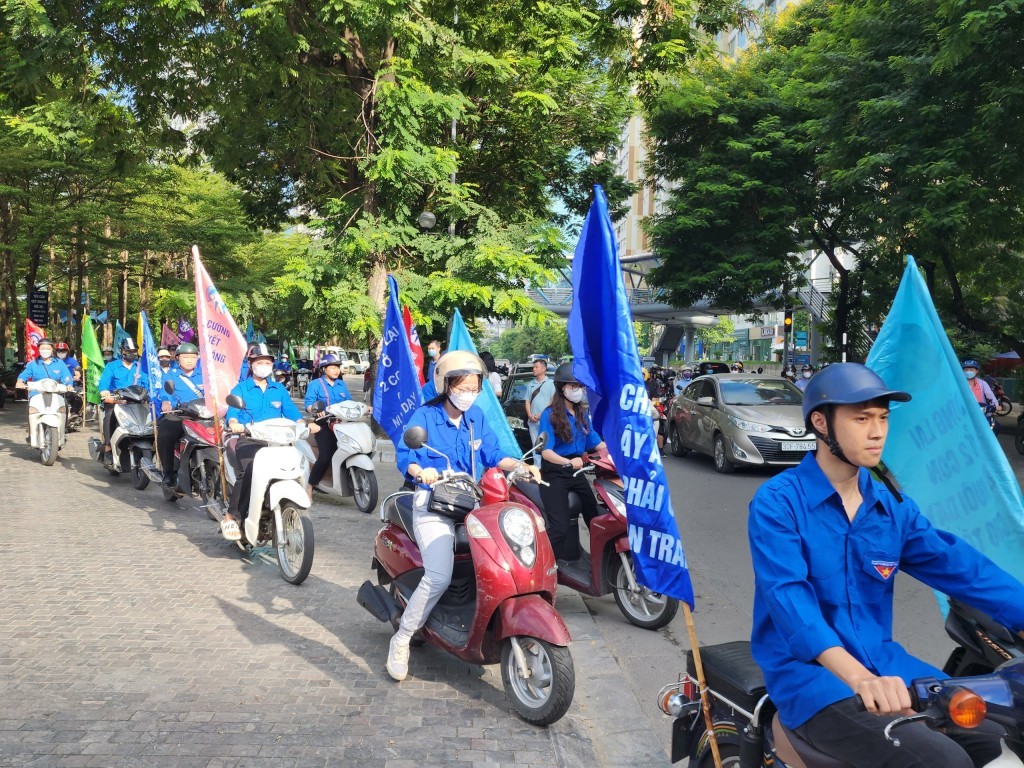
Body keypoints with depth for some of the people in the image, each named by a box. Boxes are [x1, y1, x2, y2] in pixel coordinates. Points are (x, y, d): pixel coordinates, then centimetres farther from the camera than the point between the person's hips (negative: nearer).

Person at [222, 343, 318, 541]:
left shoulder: (279, 389, 21)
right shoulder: (241, 388, 11)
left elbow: (291, 411, 12)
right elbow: (232, 411, -4)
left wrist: (306, 425, -8)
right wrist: (234, 424, -28)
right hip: (247, 440, -3)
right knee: (249, 472, -32)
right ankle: (230, 517, -21)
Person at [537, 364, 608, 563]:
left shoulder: (582, 413, 8)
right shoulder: (550, 414, -12)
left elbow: (596, 442, 10)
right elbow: (546, 451, -21)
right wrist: (568, 462, -38)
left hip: (576, 472, 7)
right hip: (554, 473, -7)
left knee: (595, 517, 15)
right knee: (560, 527, -17)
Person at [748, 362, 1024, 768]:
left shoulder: (892, 505, 9)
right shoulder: (777, 502, -12)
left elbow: (962, 568, 3)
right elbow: (789, 598, -24)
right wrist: (860, 678, -38)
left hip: (881, 662, 7)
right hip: (809, 672, -7)